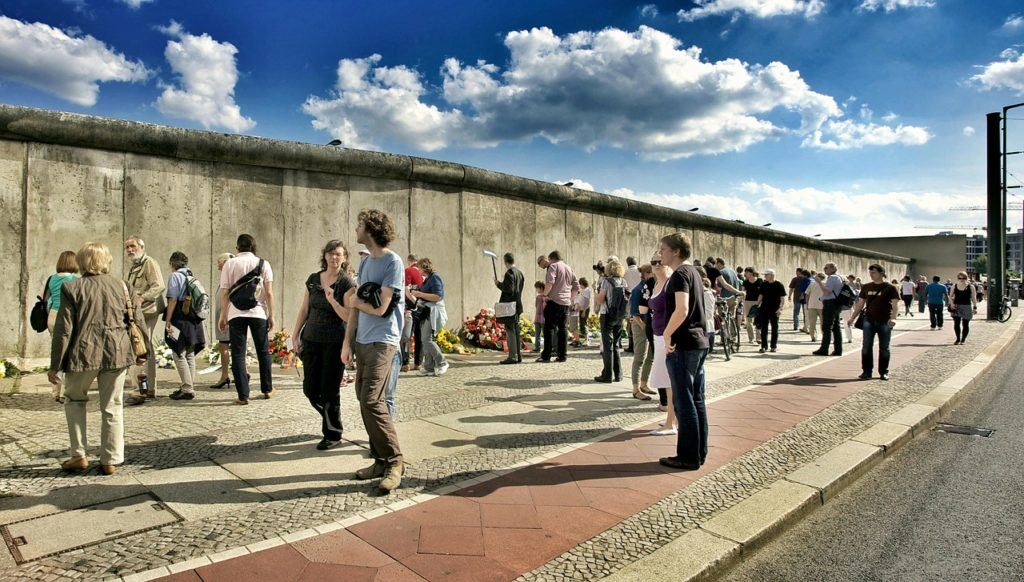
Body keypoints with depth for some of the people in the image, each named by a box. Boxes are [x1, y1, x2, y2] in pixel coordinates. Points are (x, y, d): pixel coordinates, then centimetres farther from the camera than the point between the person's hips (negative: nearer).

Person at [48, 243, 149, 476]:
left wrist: (55, 365, 1)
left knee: (74, 399, 22)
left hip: (83, 353, -2)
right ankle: (110, 460, 13)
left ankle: (79, 455, 19)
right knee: (112, 407, 9)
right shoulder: (121, 286, 5)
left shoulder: (72, 288, -3)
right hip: (117, 352, 2)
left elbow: (64, 329, -4)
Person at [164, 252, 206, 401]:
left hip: (180, 321, -7)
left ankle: (187, 390, -6)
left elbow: (172, 300, -14)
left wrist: (167, 321, -13)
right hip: (194, 321, 8)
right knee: (190, 355, 14)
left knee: (179, 355, -4)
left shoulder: (175, 276, -7)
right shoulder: (192, 277, 14)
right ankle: (190, 387, 20)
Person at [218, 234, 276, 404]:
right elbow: (269, 292, -2)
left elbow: (225, 293, 0)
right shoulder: (263, 263, 2)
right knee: (263, 352, 14)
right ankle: (267, 389, 25)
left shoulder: (229, 264, 2)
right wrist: (271, 315, 4)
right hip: (258, 312, 1)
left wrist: (223, 316, 8)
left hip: (236, 314, 0)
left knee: (238, 354, 5)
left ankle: (243, 395, 3)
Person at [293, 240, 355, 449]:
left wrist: (332, 300, -25)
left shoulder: (347, 283, -8)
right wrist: (295, 334, 10)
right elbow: (304, 309, 13)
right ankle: (330, 419, 33)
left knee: (330, 390, 1)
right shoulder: (313, 279, 7)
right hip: (311, 340, 5)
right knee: (310, 389, 8)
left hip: (335, 342, -5)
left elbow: (349, 317, -13)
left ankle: (333, 435, 16)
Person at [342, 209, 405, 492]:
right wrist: (348, 342, 11)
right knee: (366, 401, 10)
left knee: (371, 401, -14)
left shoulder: (393, 262, -11)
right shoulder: (365, 263, 15)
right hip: (361, 341, 8)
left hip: (381, 341, -8)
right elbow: (356, 305, 16)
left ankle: (394, 462, -1)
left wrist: (354, 301, 4)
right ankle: (380, 461, 20)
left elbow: (380, 309, -14)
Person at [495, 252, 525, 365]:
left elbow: (509, 289, -21)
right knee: (515, 331, 14)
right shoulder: (520, 273, 13)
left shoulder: (509, 273, -14)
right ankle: (518, 355, 18)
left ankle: (512, 356, -5)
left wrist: (498, 283, -9)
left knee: (510, 331, -5)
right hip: (517, 305, 9)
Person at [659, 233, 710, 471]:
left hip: (683, 346, -9)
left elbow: (681, 310, -27)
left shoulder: (680, 274, -13)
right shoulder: (693, 272, 16)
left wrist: (667, 335, -16)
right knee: (697, 400, 13)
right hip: (700, 343, 9)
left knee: (684, 402, -2)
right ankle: (699, 452, 22)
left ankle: (688, 457, 6)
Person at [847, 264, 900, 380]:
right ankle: (867, 372, 4)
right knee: (866, 347, -2)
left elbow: (895, 305, -9)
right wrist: (853, 317, 7)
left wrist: (893, 318, -26)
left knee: (884, 348, 6)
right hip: (869, 320, 3)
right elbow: (860, 304, 14)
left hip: (885, 322, -3)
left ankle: (883, 372, 17)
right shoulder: (866, 287, 9)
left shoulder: (890, 288, -2)